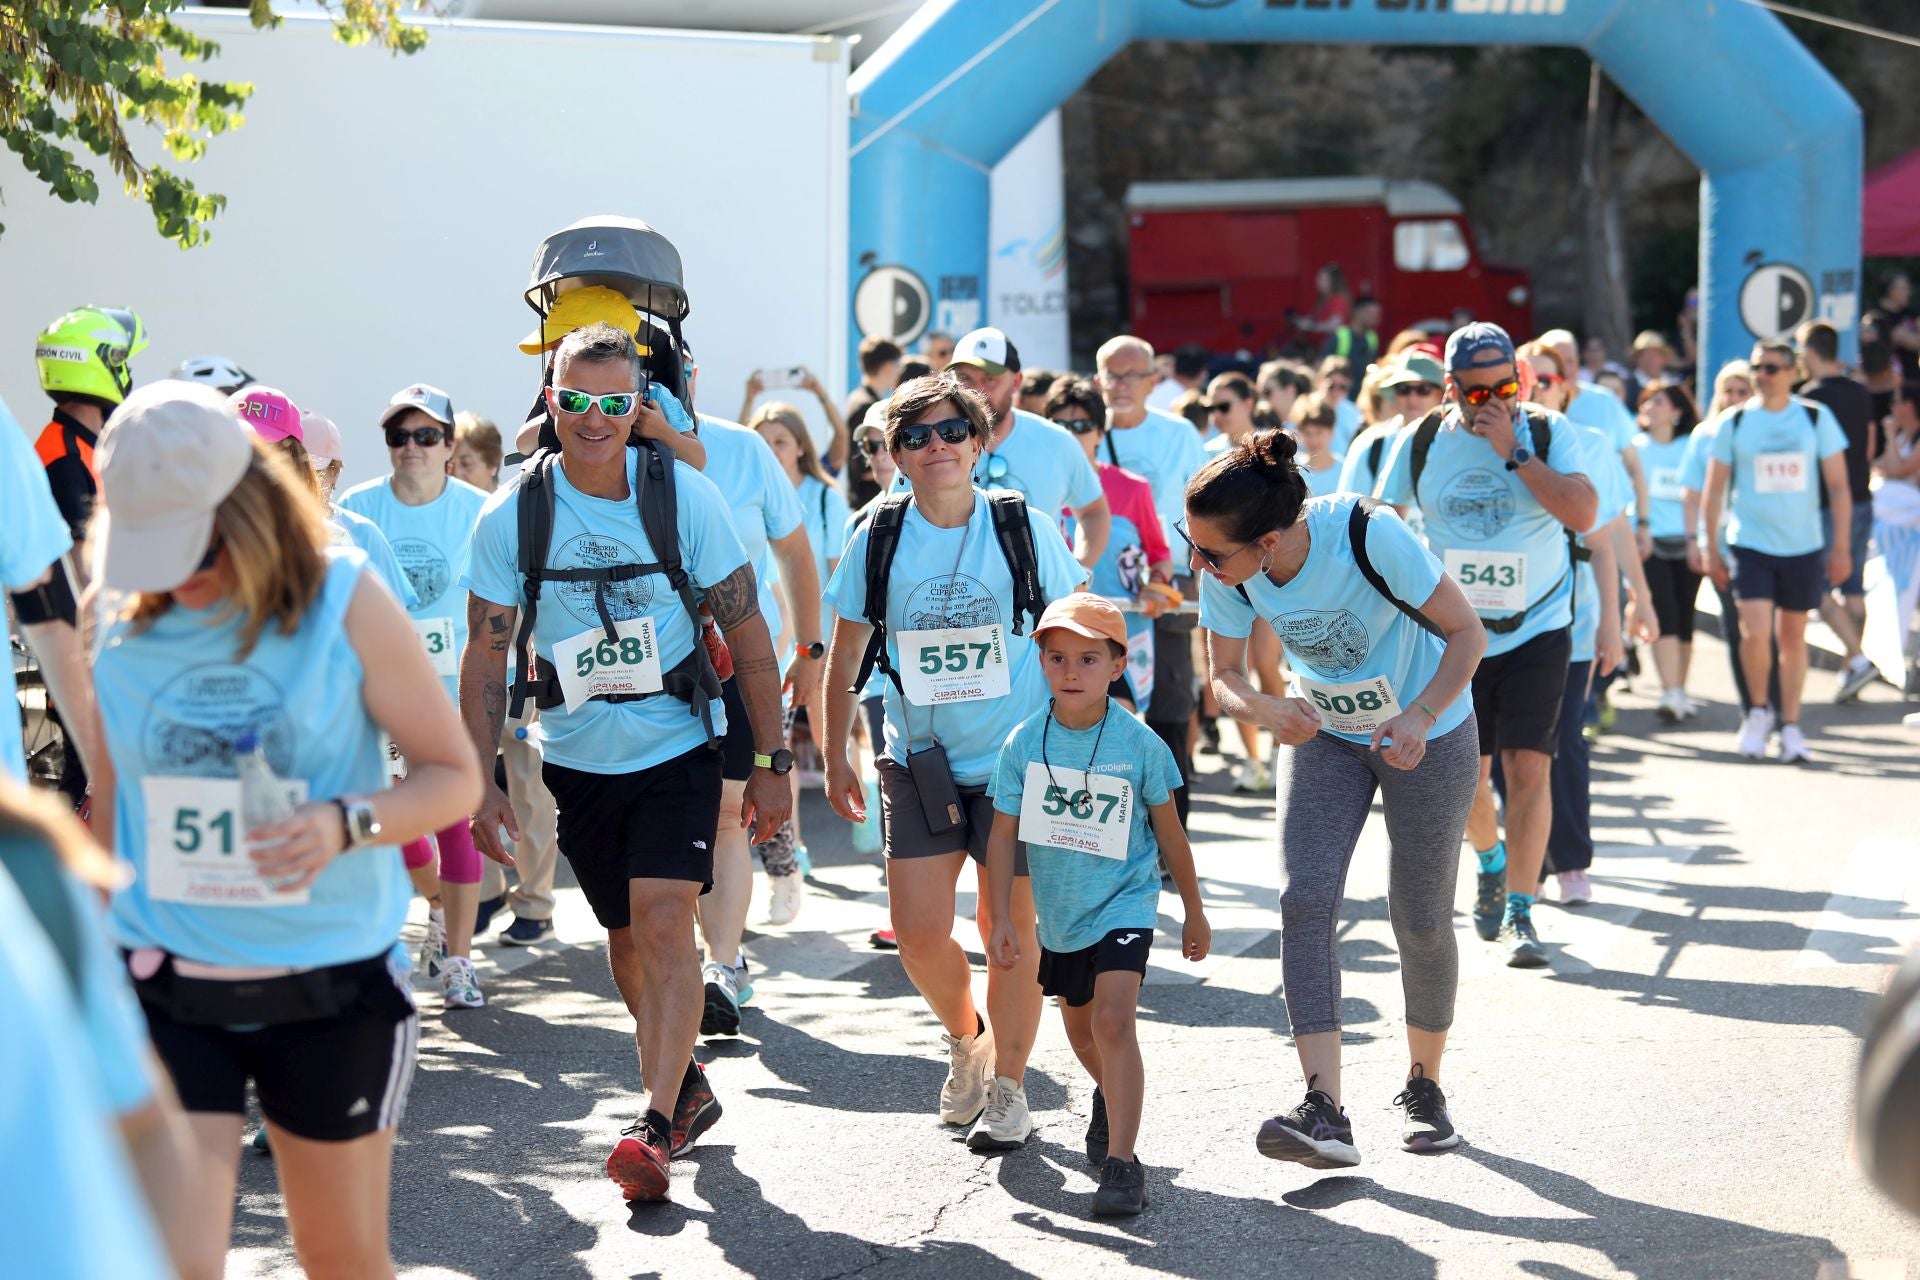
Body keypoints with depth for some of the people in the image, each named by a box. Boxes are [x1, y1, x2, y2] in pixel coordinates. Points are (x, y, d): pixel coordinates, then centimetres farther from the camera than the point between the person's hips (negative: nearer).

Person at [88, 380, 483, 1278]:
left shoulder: (345, 602, -7)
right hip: (164, 991, 1)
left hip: (332, 990, -1)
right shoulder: (123, 624, 0)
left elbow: (454, 776, -4)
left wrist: (347, 824, -23)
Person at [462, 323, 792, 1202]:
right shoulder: (511, 516, -8)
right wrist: (481, 779, -5)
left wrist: (772, 763, -5)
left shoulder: (686, 496, -10)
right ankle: (687, 1087, 35)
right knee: (626, 939, 13)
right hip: (579, 759, 3)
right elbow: (485, 657, 0)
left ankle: (655, 1126, -17)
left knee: (664, 921, -18)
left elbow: (747, 633, -4)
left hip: (678, 745, -2)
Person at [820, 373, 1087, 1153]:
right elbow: (845, 657, 8)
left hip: (1018, 761, -1)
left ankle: (1007, 1087, 21)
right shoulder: (877, 539, -2)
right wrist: (835, 758, 8)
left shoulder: (1027, 530, -6)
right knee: (919, 932, -5)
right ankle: (964, 1037, 26)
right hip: (920, 764, 2)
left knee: (1009, 928, 3)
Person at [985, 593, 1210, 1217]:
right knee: (1078, 1027, 22)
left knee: (1112, 1019, -21)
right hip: (1058, 912, 4)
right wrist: (1001, 921, -8)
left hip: (1124, 904, -4)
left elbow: (1169, 833, -2)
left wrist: (1194, 912, 6)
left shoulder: (1140, 744, -15)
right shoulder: (1024, 744, -11)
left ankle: (1121, 1160, -19)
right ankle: (1112, 1096, 54)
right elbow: (1004, 835, -5)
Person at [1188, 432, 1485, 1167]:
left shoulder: (1369, 534, -33)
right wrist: (1267, 711, -32)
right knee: (1305, 900, -16)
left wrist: (1419, 718, -37)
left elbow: (1467, 633, -22)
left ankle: (1424, 1087, 27)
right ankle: (1325, 1113, -21)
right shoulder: (1224, 572, -21)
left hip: (1429, 732, -3)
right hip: (1323, 735, 3)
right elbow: (1224, 677, -9)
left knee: (1421, 921, 3)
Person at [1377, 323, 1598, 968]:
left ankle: (1519, 914, -1)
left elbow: (1583, 513, -20)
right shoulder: (1423, 444, -1)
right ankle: (1492, 865, 37)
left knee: (1527, 769, -9)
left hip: (1537, 631, -2)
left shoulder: (1549, 434, -5)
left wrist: (1511, 451, -22)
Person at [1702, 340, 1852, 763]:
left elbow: (1838, 484, 4)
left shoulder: (1817, 418, 1)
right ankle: (1758, 712, 10)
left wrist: (1841, 545, -1)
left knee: (1793, 636, 7)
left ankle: (1790, 727, 18)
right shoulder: (1735, 422, 0)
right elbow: (1715, 488, 6)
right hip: (1750, 543, -1)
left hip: (1803, 545, 1)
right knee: (1755, 634, -14)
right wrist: (1712, 547, 3)